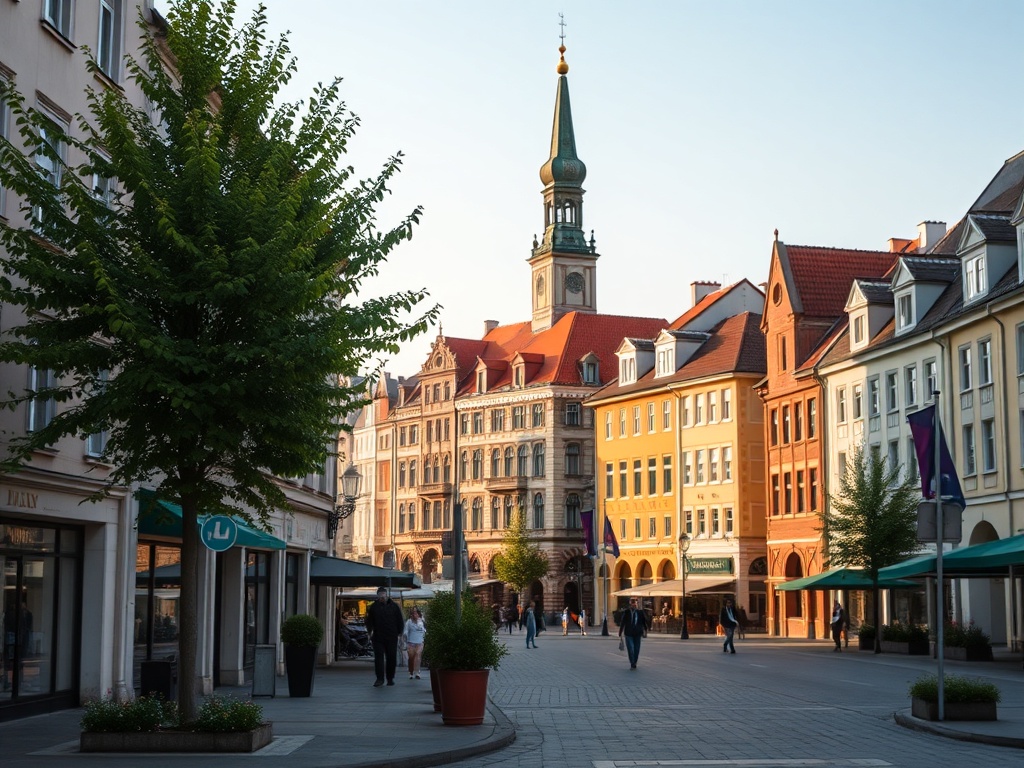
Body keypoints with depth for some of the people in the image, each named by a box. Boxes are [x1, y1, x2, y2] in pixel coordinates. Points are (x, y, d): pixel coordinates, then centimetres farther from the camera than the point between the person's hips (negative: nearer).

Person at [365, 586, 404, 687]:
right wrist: (370, 631, 2)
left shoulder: (394, 606, 3)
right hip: (378, 637, 0)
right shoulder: (374, 607, 4)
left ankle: (390, 678, 16)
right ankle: (380, 678, -4)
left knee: (391, 658, 5)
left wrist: (399, 633, 4)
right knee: (378, 658, -6)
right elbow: (369, 620, 12)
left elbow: (400, 621, 8)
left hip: (392, 637, 0)